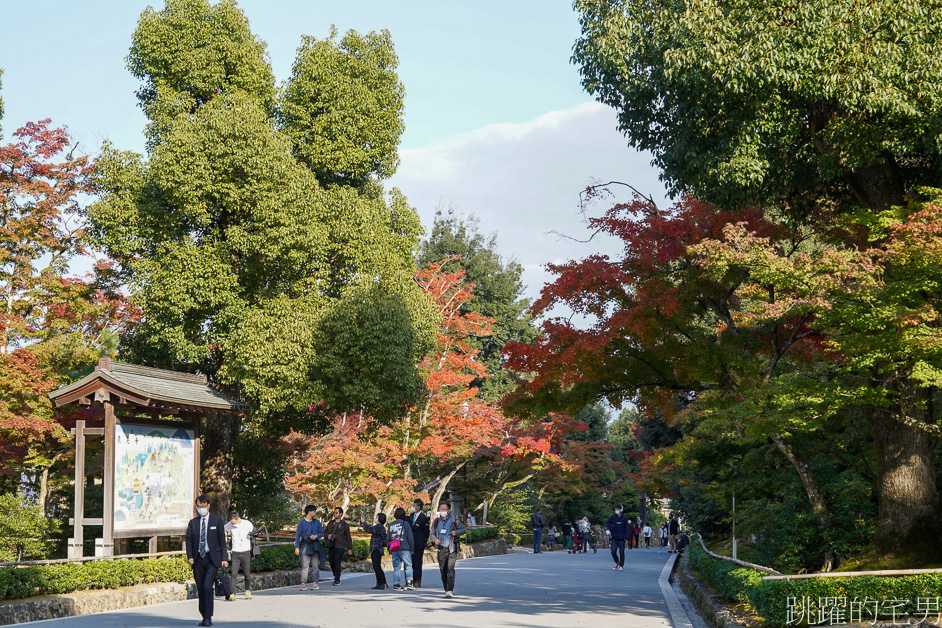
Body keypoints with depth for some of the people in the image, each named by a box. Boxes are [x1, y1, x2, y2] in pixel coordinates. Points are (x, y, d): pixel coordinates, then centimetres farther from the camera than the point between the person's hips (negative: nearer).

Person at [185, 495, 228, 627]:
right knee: (200, 589, 6)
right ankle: (204, 616, 17)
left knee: (207, 587, -16)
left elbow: (222, 540, 4)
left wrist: (224, 558, -2)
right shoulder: (193, 522, 12)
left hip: (212, 559, -3)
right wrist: (190, 557, -9)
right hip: (198, 560, 3)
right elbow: (188, 540, 6)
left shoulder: (217, 520, 5)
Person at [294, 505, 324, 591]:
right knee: (304, 565, -8)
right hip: (305, 545, -3)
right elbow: (298, 535, 1)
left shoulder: (316, 522, 12)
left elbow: (322, 533, 15)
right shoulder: (301, 522, 2)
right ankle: (303, 583, -8)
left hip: (315, 546, 3)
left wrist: (316, 536, -6)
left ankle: (314, 583, 3)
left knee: (315, 565, -1)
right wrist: (297, 547, -6)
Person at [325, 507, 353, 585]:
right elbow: (325, 531, 22)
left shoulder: (345, 525, 2)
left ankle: (337, 580, -4)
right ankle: (336, 576, 27)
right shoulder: (330, 523, 13)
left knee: (337, 563, -10)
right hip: (331, 546, 4)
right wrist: (327, 535, -2)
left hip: (340, 547, -4)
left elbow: (348, 537, 6)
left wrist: (349, 548, 4)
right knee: (332, 563, 7)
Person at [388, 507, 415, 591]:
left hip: (394, 550, 4)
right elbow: (410, 537, -3)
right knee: (408, 565, 3)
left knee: (396, 568, 7)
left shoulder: (391, 525, 9)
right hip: (404, 549, -4)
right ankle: (409, 582, -7)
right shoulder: (405, 524, -4)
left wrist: (390, 550, 19)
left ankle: (396, 584, 3)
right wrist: (411, 548, 5)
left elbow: (388, 538, 13)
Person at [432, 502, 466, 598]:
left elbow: (463, 529, 9)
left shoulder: (454, 520, 1)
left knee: (450, 569, -15)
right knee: (443, 570, 5)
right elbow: (432, 533, 15)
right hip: (441, 549, 3)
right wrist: (435, 539, -7)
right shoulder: (436, 521, 9)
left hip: (452, 549, -3)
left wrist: (457, 532, -12)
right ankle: (447, 589, 17)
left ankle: (450, 590, -18)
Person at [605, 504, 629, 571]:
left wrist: (626, 537, -7)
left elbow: (626, 528, 2)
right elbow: (606, 524, 6)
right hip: (614, 538, 1)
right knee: (613, 551, -5)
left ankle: (621, 566, 14)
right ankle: (617, 563, 20)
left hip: (621, 539, -1)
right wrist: (610, 526, -17)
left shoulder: (624, 518, 1)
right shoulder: (612, 517, 3)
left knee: (621, 552, 2)